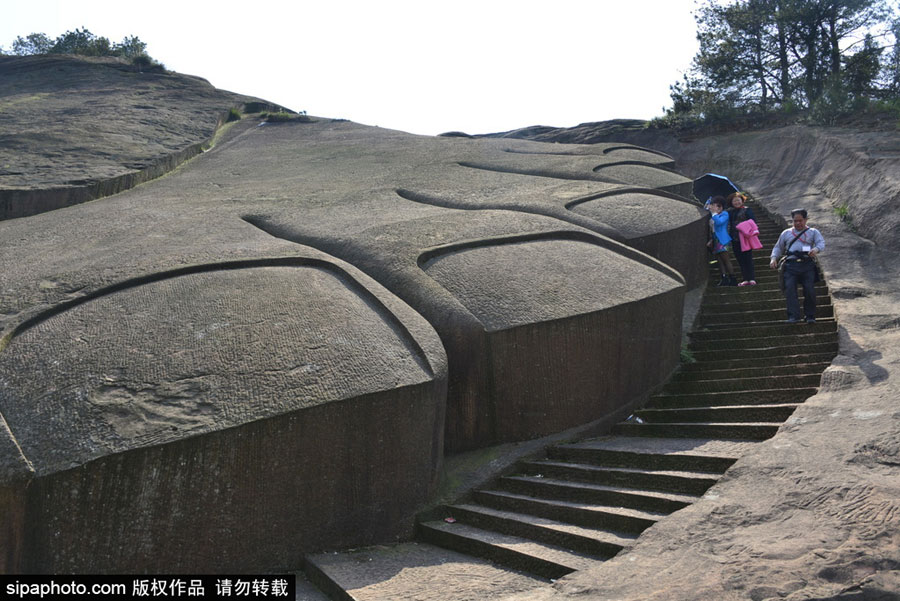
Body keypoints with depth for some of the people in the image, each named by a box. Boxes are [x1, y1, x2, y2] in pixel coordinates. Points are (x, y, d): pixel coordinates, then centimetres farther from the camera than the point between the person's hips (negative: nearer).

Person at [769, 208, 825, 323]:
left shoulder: (813, 232, 18)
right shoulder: (786, 233, 25)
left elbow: (821, 243, 2)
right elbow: (778, 247, 27)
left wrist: (816, 249, -22)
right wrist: (773, 259, 7)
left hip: (807, 263, -1)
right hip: (791, 264, 1)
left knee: (809, 290, -12)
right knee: (790, 289, -16)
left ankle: (810, 316, 0)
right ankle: (793, 316, -20)